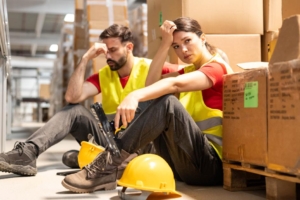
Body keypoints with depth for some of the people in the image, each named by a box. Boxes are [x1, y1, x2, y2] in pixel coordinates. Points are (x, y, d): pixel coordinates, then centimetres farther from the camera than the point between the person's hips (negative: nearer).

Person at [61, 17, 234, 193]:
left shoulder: (217, 67, -5)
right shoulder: (189, 71, 21)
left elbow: (175, 84, -26)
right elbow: (152, 84, 3)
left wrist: (135, 96, -41)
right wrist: (166, 44, -3)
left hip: (211, 164, -7)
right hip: (188, 165, 8)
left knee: (167, 103, -29)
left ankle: (108, 165, -31)